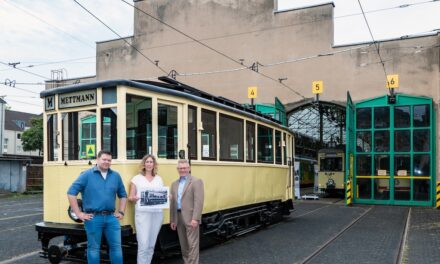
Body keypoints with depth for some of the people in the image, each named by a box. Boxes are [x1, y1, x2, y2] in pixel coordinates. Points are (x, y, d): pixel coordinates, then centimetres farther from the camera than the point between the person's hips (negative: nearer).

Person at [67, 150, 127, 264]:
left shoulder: (116, 176, 9)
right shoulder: (87, 175, -4)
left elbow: (123, 195, 19)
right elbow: (71, 192, -5)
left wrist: (121, 212, 10)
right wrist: (78, 213, -7)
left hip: (111, 217, 4)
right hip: (93, 218, -3)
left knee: (116, 247, 7)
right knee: (94, 248, 8)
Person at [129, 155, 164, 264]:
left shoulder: (159, 179, 15)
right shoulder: (137, 178, 6)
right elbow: (130, 197, 4)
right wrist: (133, 198, -18)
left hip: (157, 213, 4)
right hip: (142, 213, -3)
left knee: (151, 245, 8)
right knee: (143, 245, -10)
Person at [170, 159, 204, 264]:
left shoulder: (196, 181, -5)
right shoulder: (174, 184, 15)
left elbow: (199, 201, -14)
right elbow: (172, 203, 15)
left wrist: (195, 219, -21)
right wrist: (172, 220, 11)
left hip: (190, 218, -6)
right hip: (179, 218, 7)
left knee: (192, 244, -4)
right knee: (183, 245, 14)